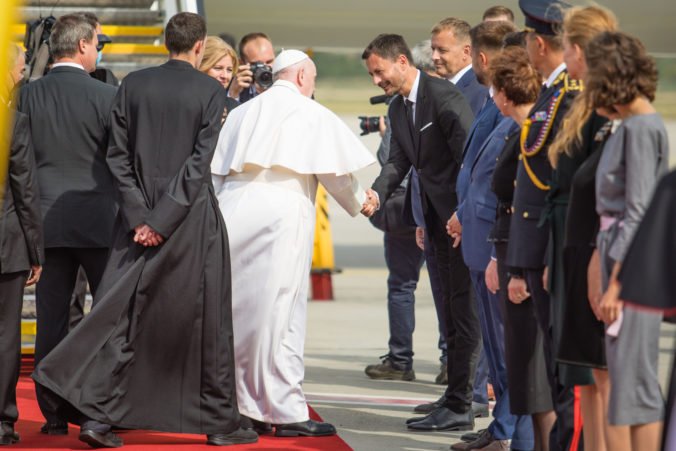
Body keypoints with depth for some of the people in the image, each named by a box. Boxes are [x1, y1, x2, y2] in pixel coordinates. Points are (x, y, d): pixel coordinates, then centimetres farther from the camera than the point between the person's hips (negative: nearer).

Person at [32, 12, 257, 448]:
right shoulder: (211, 92, -6)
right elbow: (199, 162, -13)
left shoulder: (133, 85, 3)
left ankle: (95, 413, -5)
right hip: (195, 219, -3)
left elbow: (118, 155, 0)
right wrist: (162, 220, -13)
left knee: (123, 314, 5)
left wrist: (140, 215, -3)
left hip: (139, 217, 3)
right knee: (208, 319, 6)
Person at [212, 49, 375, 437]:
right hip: (283, 214, -5)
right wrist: (359, 203, 19)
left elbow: (216, 172, 14)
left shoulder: (241, 113, 16)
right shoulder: (313, 115, 3)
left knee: (236, 310, 10)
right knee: (280, 313, -4)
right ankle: (286, 411, -3)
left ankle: (241, 405, 15)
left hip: (233, 214, 5)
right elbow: (335, 171, 2)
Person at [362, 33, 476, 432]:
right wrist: (377, 193, -7)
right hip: (439, 219, 10)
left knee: (465, 311, -8)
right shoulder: (398, 108, 13)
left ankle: (459, 407, -7)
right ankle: (457, 401, 21)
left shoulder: (443, 96, -16)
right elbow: (399, 160, 13)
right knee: (452, 312, 14)